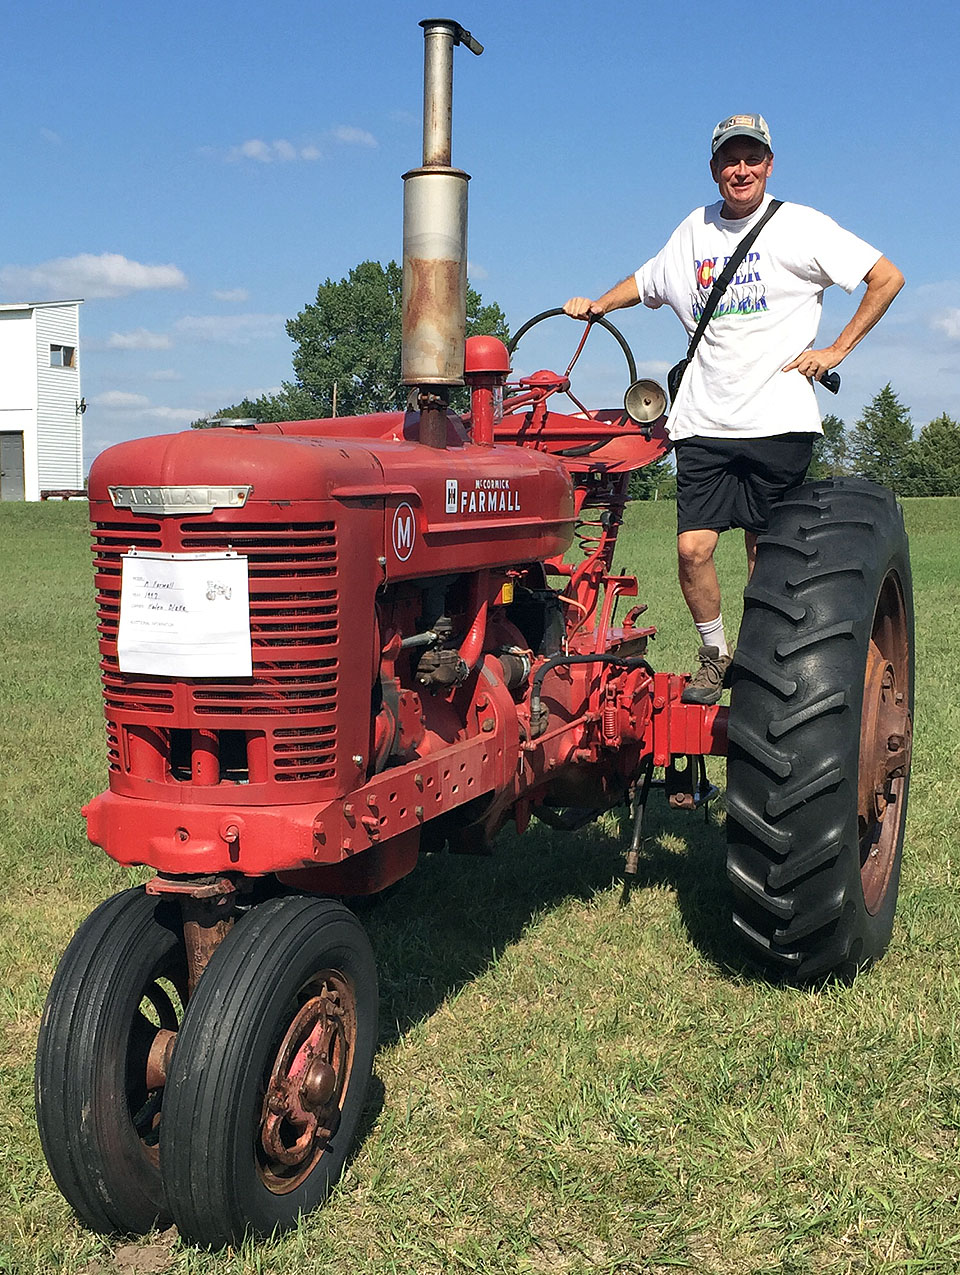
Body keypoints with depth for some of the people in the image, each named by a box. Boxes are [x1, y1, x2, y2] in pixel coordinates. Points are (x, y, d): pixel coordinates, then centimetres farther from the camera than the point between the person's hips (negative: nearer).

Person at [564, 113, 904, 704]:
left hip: (778, 419, -3)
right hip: (706, 423, 3)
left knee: (765, 553, 3)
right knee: (693, 547, -8)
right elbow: (647, 283, 34)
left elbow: (888, 277, 2)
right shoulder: (694, 231, 15)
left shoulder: (799, 225, 1)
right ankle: (714, 654, 14)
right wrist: (596, 305, 21)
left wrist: (836, 349, -2)